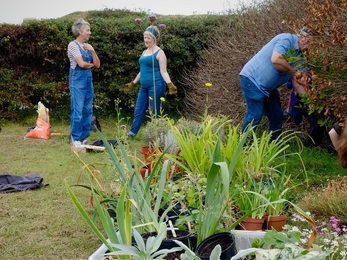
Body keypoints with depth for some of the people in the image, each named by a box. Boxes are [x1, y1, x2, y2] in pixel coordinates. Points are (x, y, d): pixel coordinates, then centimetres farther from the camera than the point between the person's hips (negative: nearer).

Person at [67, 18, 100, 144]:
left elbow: (97, 64, 7)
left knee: (87, 111, 8)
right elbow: (81, 64, -17)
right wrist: (91, 64, 2)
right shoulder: (73, 45, -8)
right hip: (77, 80, -7)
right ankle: (75, 139, -2)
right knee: (77, 111, -8)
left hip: (88, 80, 7)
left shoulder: (88, 46, 13)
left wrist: (93, 51, -4)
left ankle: (84, 138, 16)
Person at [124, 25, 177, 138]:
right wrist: (133, 83, 29)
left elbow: (163, 71, -11)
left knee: (154, 113, -3)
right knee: (138, 111, 8)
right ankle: (131, 134, 13)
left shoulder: (159, 53, -6)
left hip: (156, 86, -7)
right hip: (144, 86, 8)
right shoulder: (144, 52, 16)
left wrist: (169, 84, -26)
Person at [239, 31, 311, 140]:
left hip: (267, 88, 10)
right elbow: (276, 60, -32)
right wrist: (294, 72, -19)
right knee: (255, 116, -14)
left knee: (277, 117, 10)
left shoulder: (297, 53, 13)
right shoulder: (287, 39, -15)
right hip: (253, 79, -10)